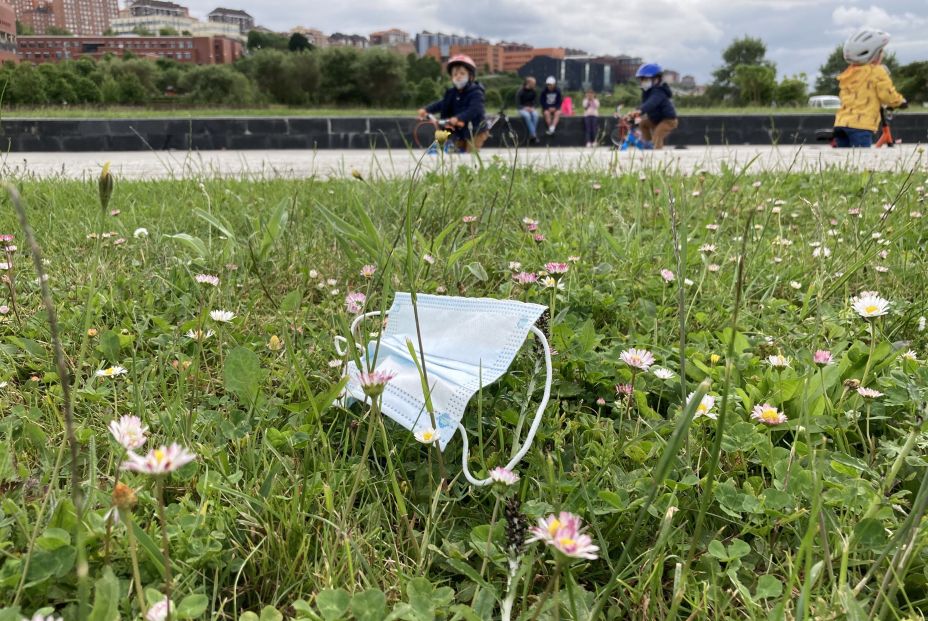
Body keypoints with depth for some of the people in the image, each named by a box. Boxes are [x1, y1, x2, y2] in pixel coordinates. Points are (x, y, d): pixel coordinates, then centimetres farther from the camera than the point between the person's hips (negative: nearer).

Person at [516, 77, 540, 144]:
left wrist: (532, 108, -13)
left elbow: (535, 102, 7)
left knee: (535, 114, -32)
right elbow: (517, 104, -7)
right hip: (522, 109, -3)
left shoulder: (534, 92, 4)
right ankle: (534, 135, -41)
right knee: (527, 115, -37)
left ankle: (531, 136, -34)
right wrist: (525, 108, -23)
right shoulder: (520, 92, -7)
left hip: (531, 109, 3)